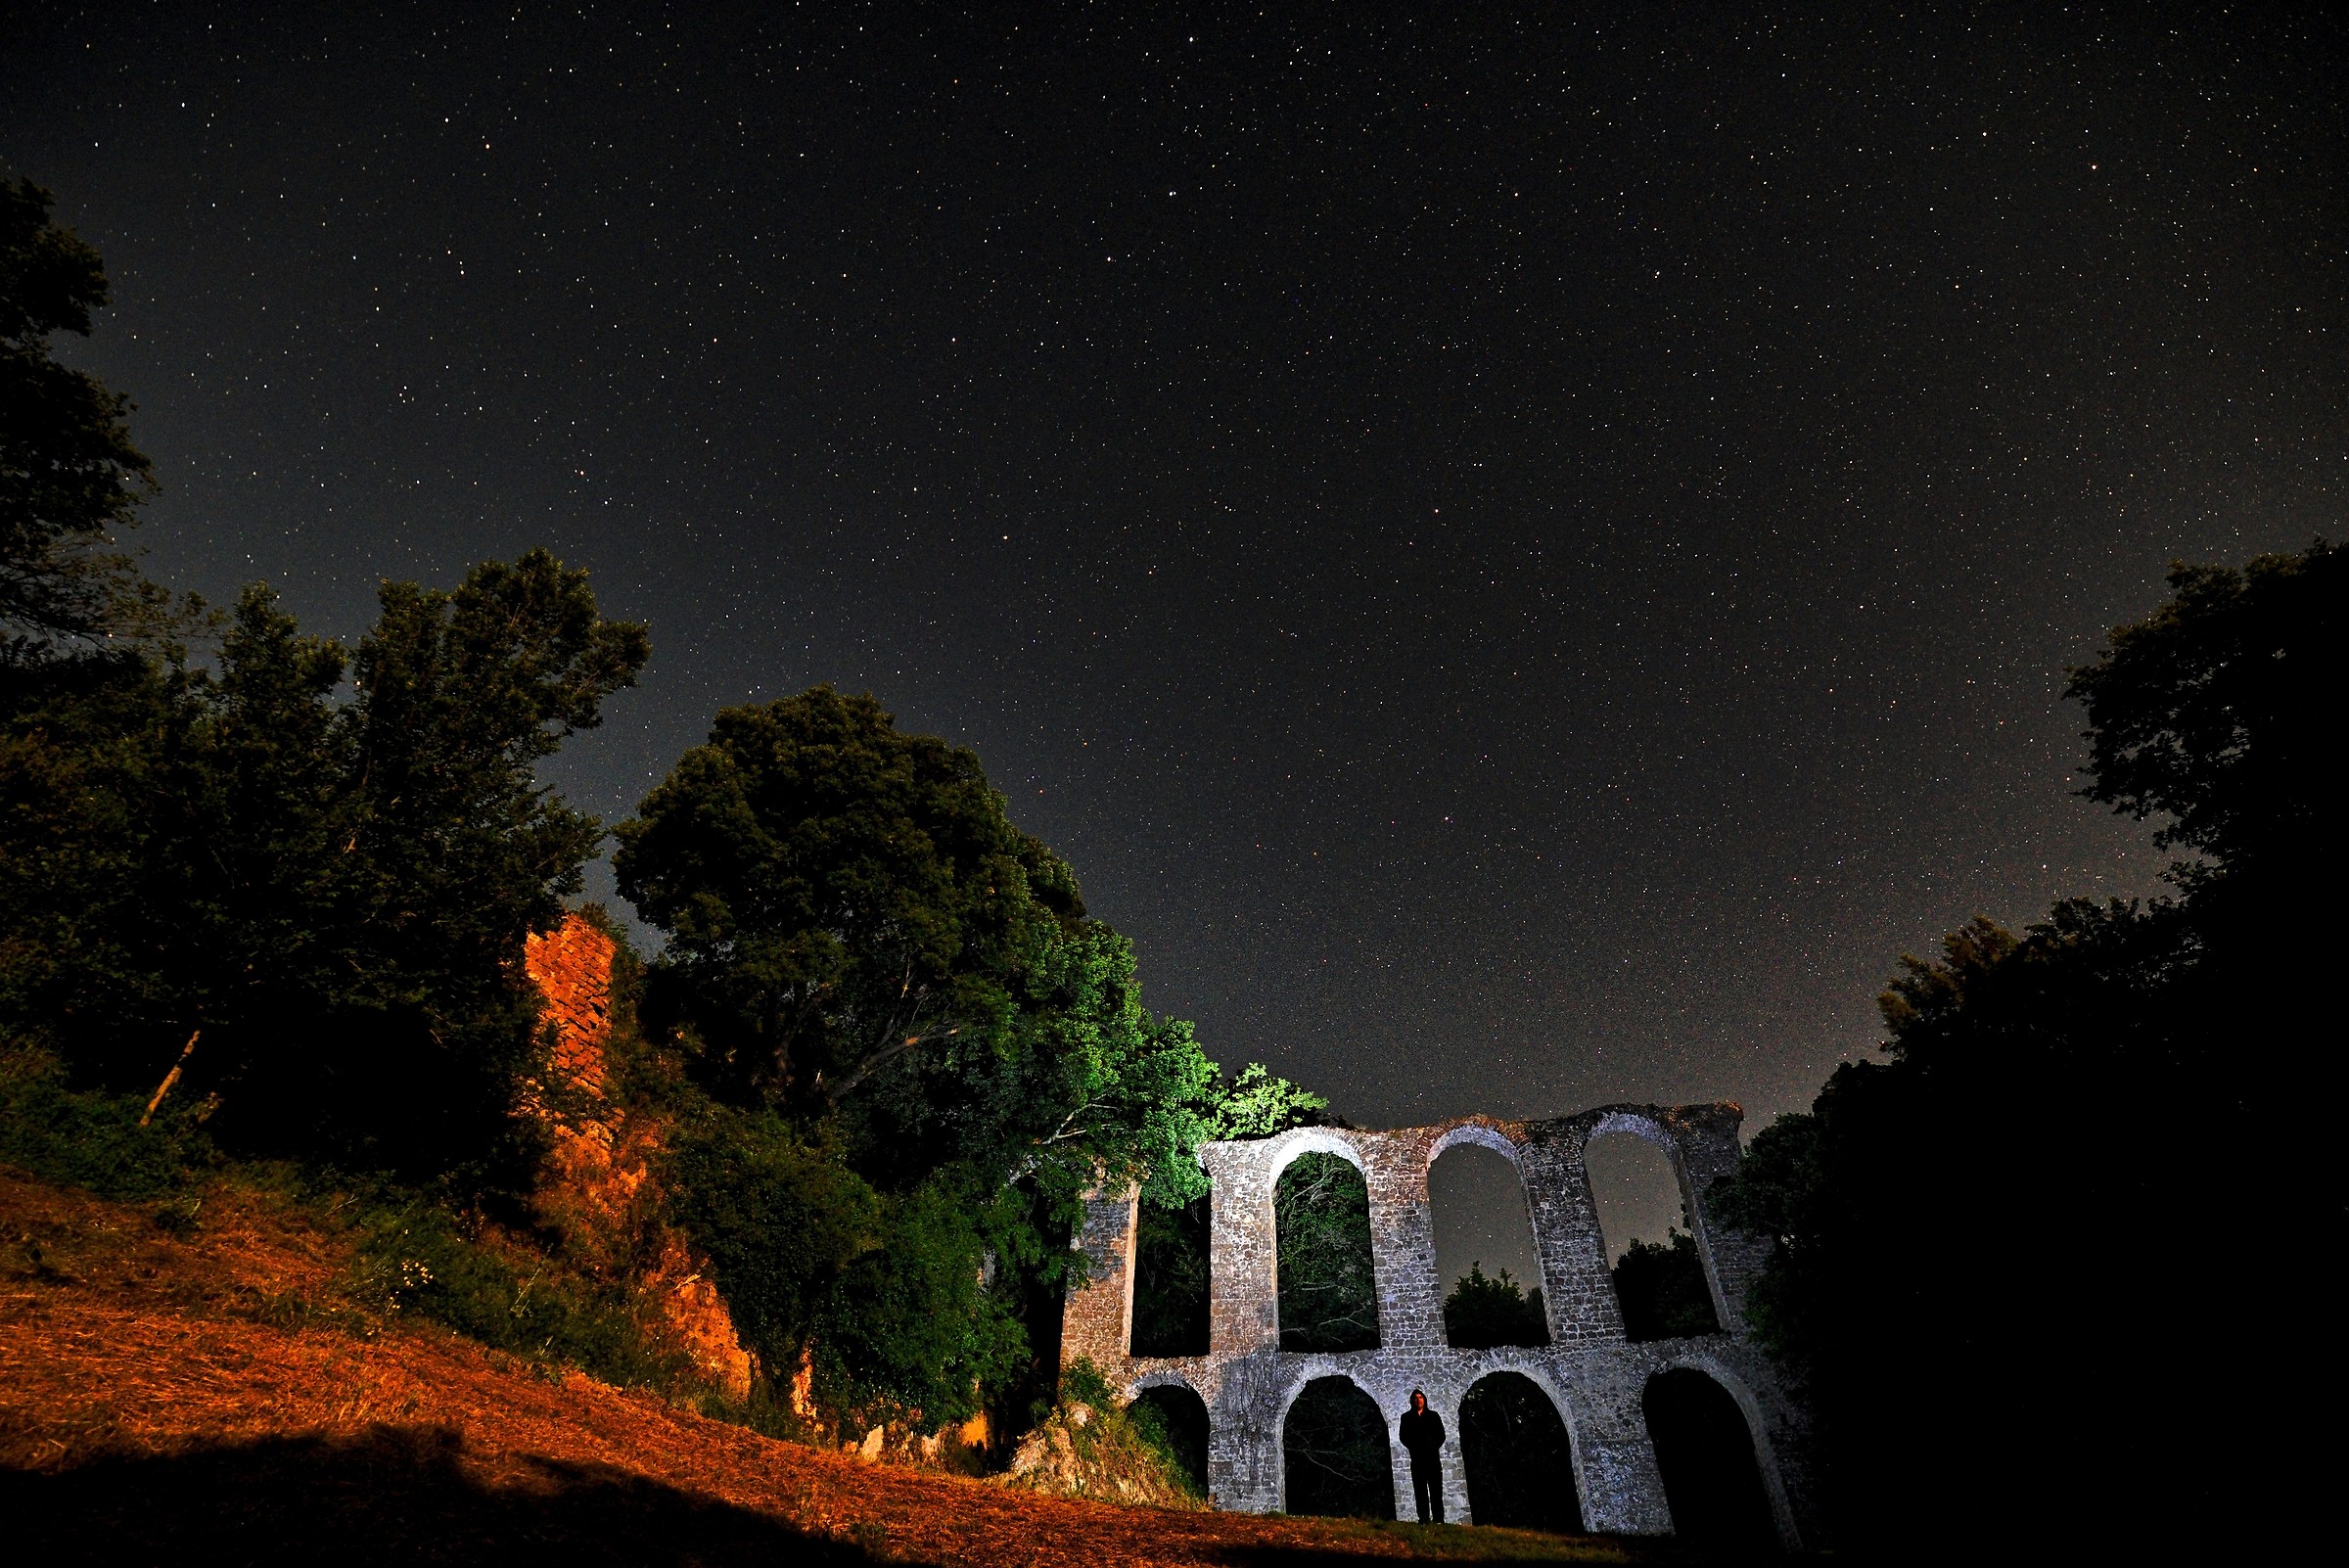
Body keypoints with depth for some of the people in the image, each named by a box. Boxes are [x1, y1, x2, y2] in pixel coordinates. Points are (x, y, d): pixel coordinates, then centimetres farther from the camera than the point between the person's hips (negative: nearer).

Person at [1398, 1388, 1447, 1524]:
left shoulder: (1433, 1416, 13)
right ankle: (1424, 1519, -3)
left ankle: (1438, 1519, -4)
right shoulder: (1406, 1417, 10)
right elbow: (1403, 1436, 6)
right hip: (1417, 1458, 0)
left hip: (1433, 1456, 0)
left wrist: (1434, 1447, -2)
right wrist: (1413, 1448, -5)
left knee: (1436, 1489, -5)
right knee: (1420, 1490, -4)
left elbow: (1441, 1435, 10)